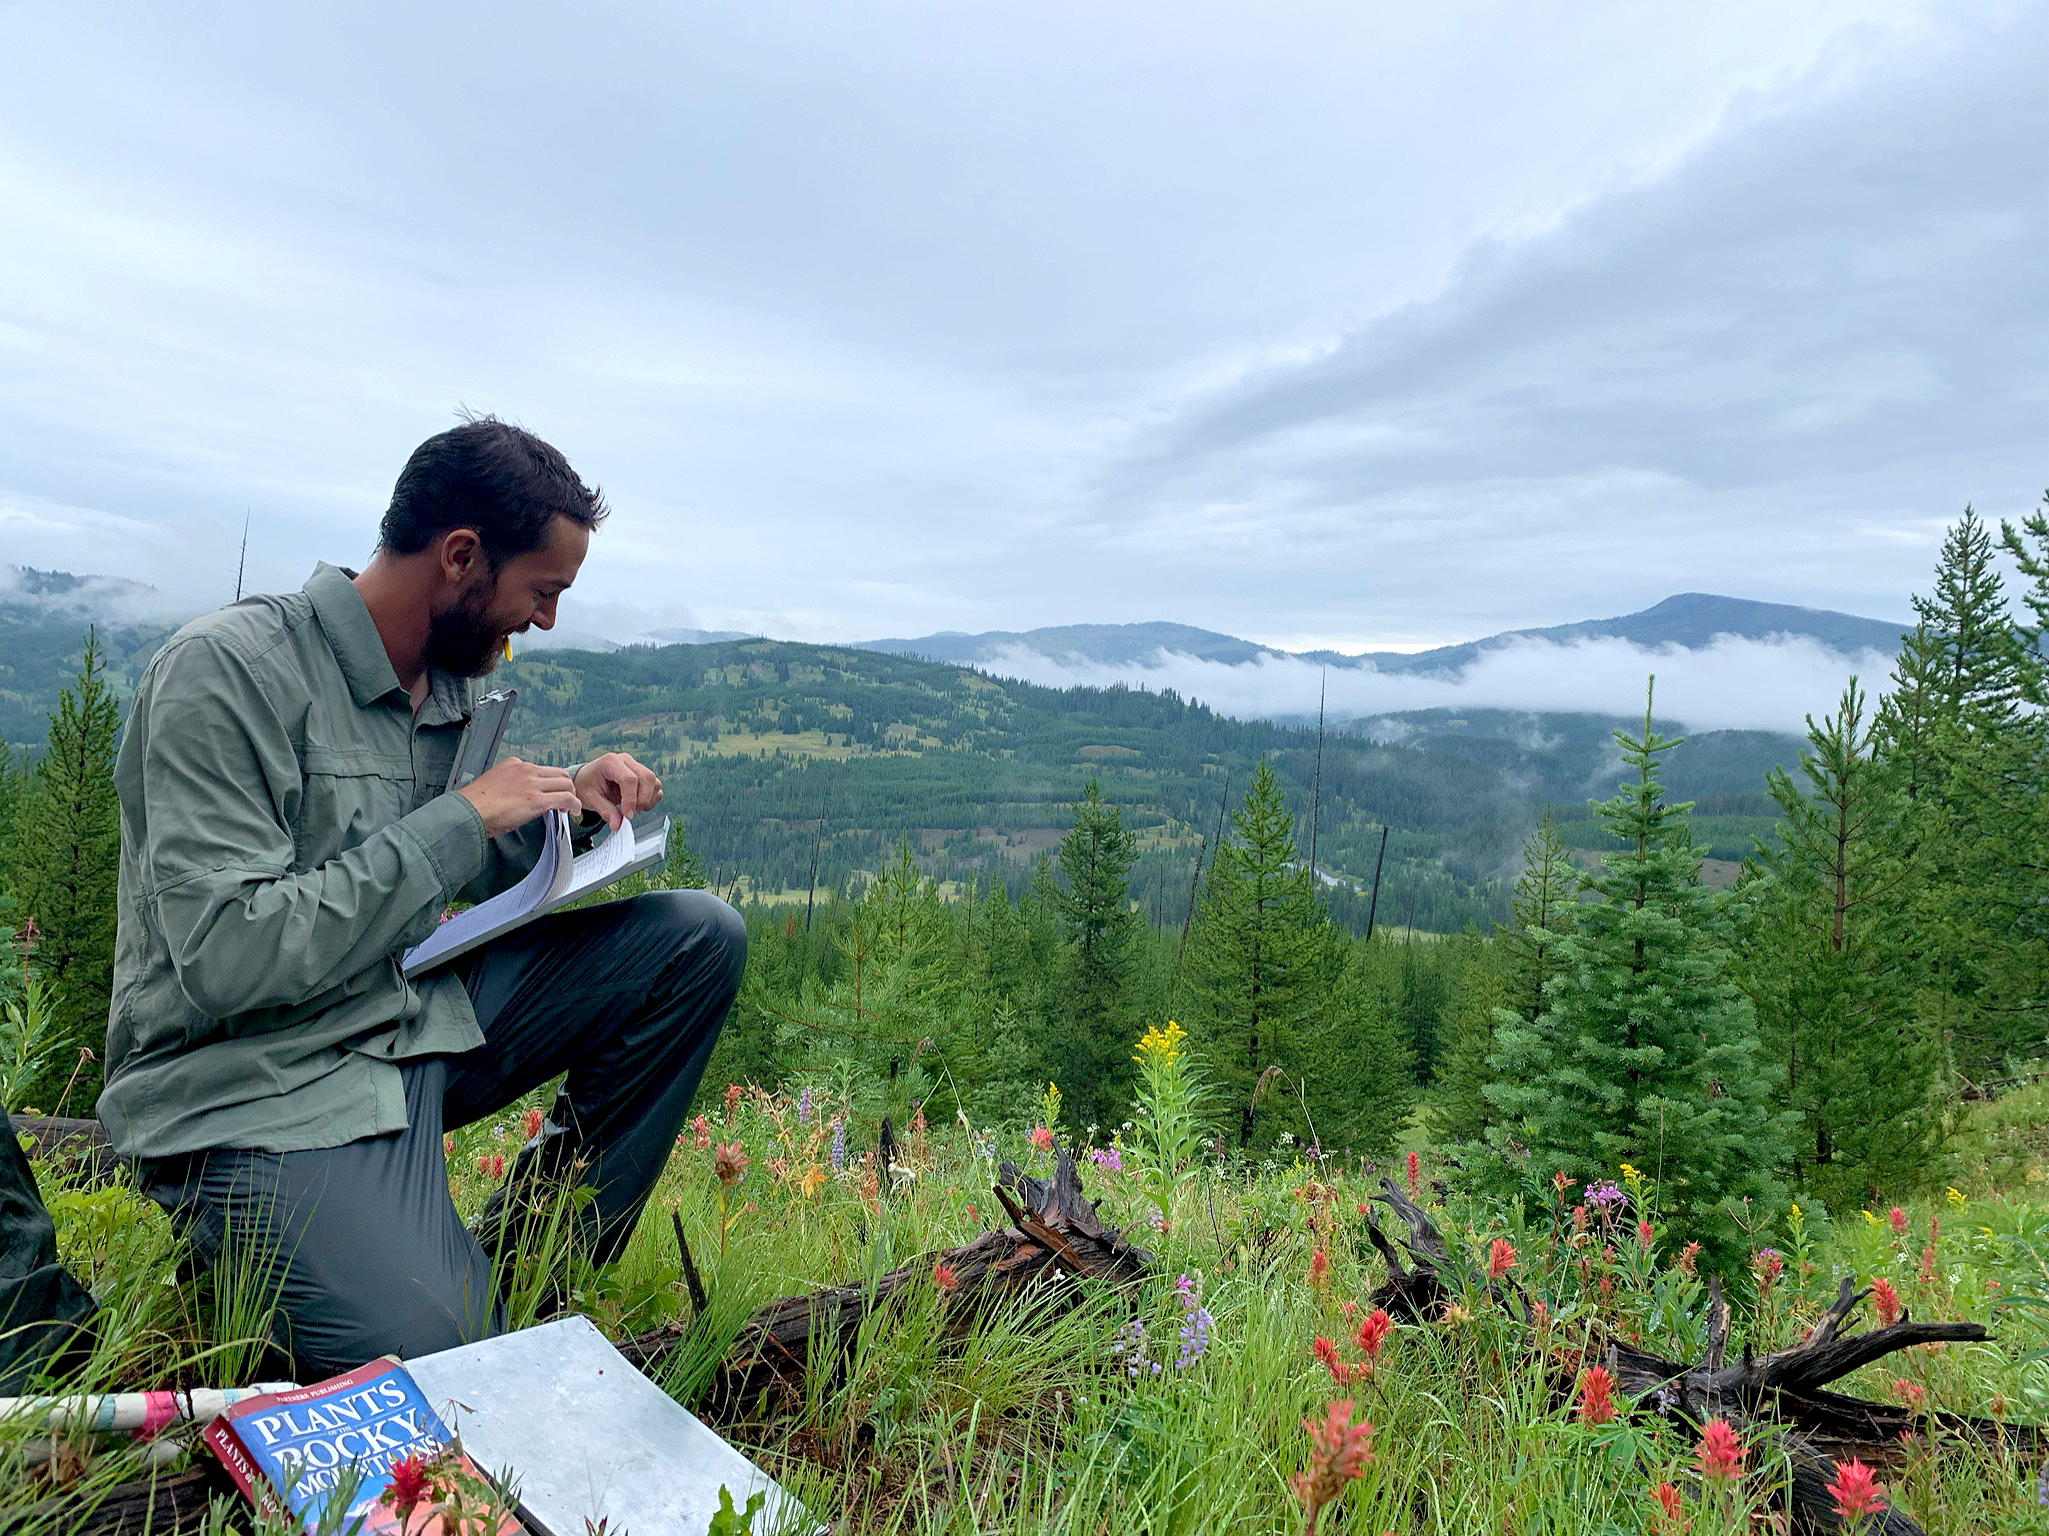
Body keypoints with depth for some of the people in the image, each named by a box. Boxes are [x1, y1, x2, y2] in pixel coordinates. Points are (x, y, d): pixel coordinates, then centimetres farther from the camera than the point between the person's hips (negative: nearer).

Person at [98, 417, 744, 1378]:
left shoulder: (450, 678, 7)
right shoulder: (227, 671, -17)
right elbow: (224, 959, -24)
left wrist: (567, 809, -2)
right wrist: (462, 818, -21)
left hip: (420, 1026, 8)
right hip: (254, 1086, -7)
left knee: (701, 937, -4)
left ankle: (534, 1258, 3)